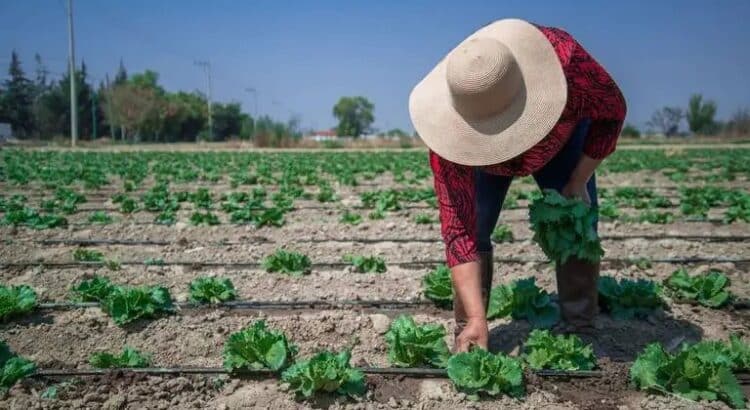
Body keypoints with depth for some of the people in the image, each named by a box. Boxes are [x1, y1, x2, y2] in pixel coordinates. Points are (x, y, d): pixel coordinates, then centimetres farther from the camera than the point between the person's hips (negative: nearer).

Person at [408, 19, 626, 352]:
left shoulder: (565, 59, -44)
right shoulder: (451, 125, -41)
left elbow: (612, 111, -20)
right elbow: (459, 230, -38)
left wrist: (578, 181, -21)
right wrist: (477, 318, -43)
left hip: (563, 136, 1)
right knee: (472, 230, -14)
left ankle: (580, 334, 1)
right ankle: (467, 333, -1)